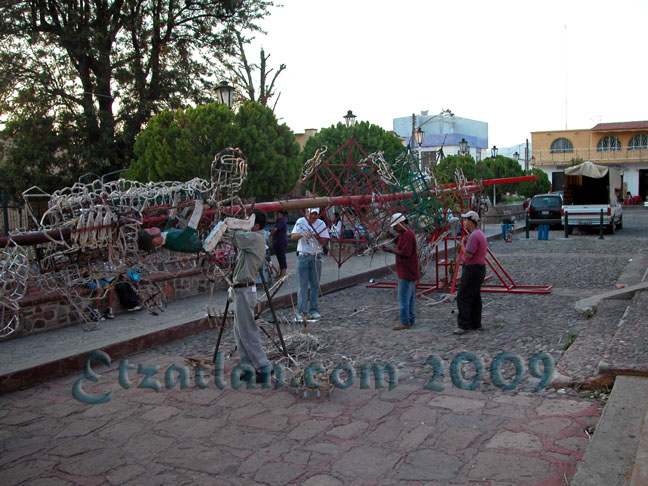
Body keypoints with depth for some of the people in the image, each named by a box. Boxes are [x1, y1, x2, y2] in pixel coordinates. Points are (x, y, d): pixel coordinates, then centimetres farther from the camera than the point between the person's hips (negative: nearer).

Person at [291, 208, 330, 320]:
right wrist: (302, 234, -25)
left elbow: (324, 242, -1)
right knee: (302, 284, -3)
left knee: (315, 284, 4)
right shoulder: (300, 222, 1)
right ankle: (301, 311, 0)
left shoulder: (321, 224, 3)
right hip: (303, 256, -2)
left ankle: (313, 309, 11)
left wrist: (318, 237, -22)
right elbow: (292, 236, -7)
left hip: (316, 257, 2)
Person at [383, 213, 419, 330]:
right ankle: (410, 320, 22)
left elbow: (405, 253, -23)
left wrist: (391, 250, -19)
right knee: (410, 297, 15)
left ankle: (404, 322, -1)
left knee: (403, 297, -6)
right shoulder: (404, 233, 15)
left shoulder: (408, 234, -19)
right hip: (409, 272, 11)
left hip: (407, 272, -11)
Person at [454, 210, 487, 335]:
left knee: (463, 297, -7)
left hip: (472, 270, -11)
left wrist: (462, 243, -11)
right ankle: (475, 324, 20)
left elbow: (468, 254, -24)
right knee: (475, 298, 14)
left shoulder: (474, 236, -20)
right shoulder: (480, 233, 14)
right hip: (479, 268, 11)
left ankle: (464, 325, -6)